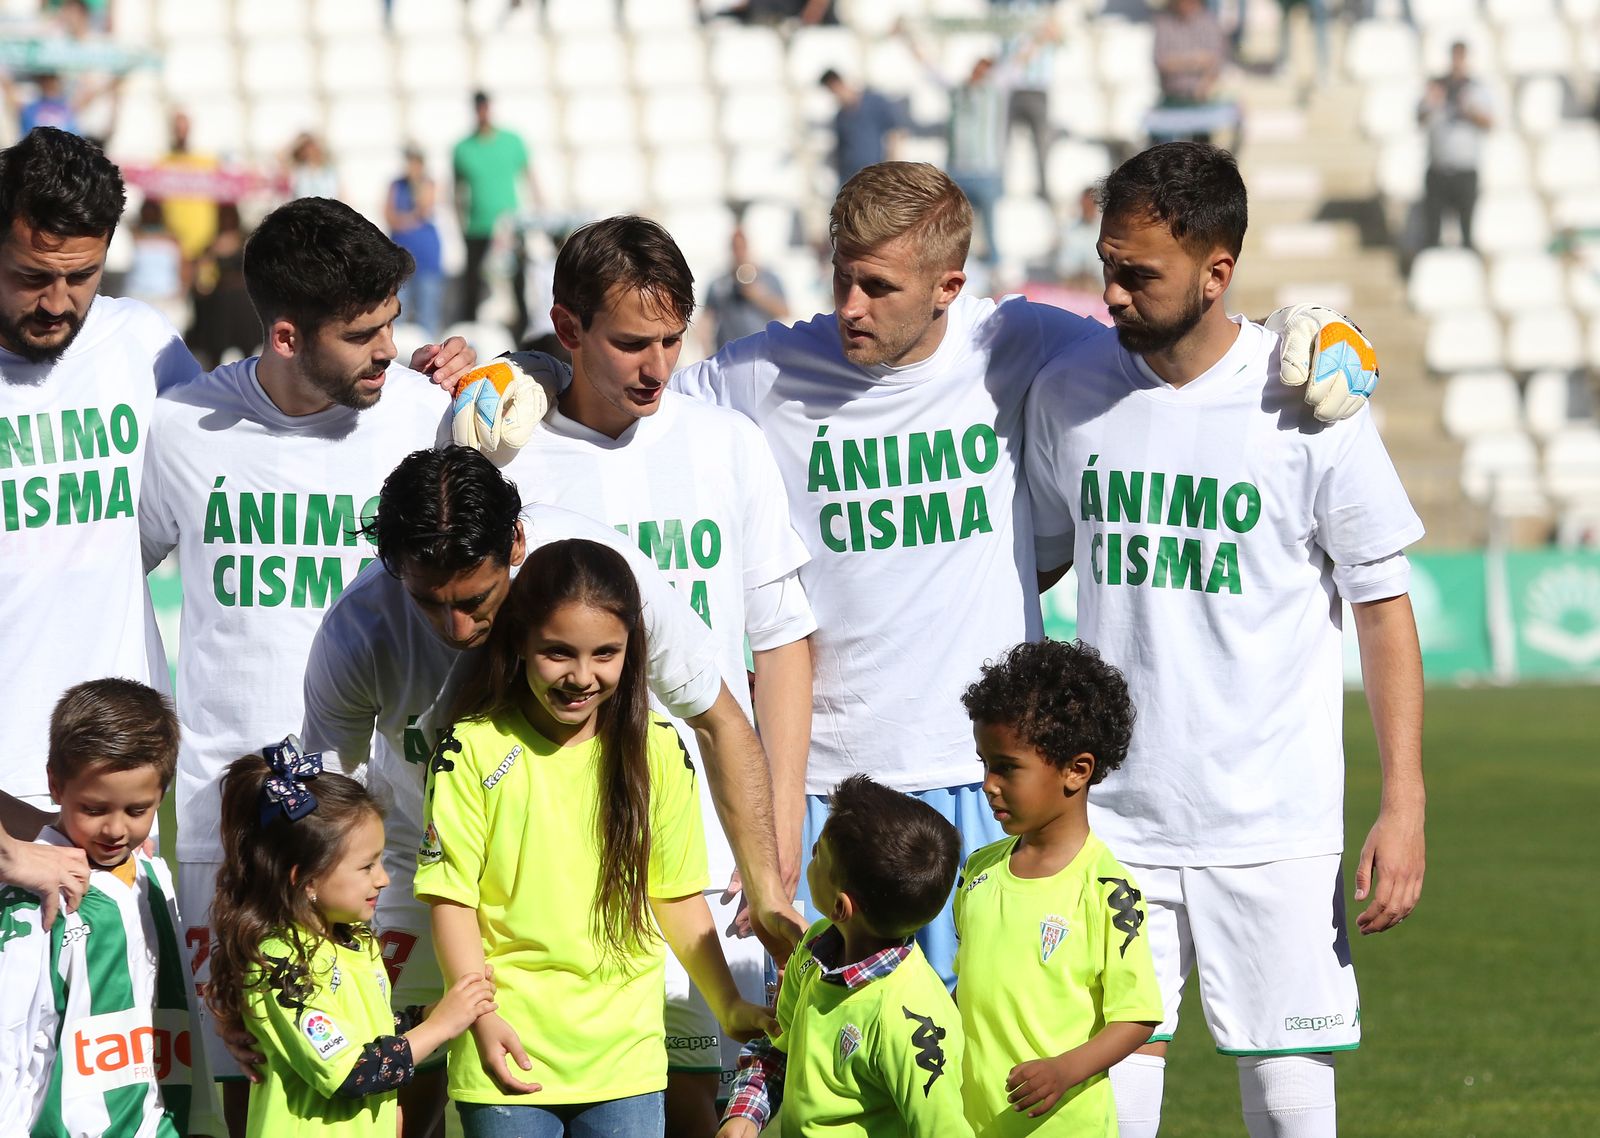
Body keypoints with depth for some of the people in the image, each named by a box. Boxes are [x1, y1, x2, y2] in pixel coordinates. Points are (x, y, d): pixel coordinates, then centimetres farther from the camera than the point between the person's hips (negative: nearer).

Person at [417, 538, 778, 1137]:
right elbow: (452, 897, -5)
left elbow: (678, 896, 10)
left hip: (625, 1057, 2)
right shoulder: (474, 750, -5)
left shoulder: (657, 752, 4)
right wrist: (482, 1018, -14)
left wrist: (730, 1006, 7)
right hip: (507, 1051, -2)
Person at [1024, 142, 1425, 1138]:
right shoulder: (1070, 396, 2)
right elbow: (1028, 570, 17)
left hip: (1276, 827, -2)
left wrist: (1405, 803, -7)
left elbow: (1383, 606, -1)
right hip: (1113, 821, 2)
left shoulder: (1308, 404, -7)